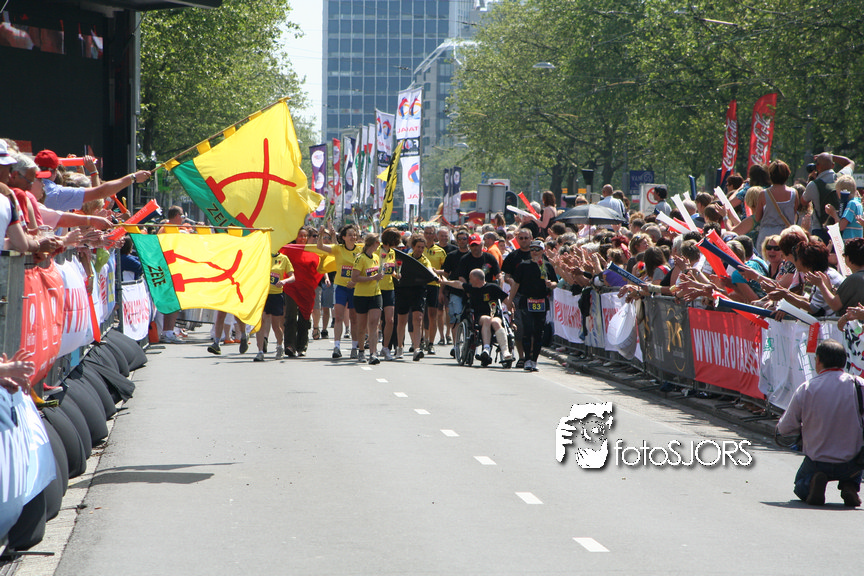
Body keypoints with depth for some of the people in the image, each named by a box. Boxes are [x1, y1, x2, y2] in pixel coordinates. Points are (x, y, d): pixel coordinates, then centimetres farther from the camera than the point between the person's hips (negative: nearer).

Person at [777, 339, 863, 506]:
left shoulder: (806, 389, -12)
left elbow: (785, 428, -3)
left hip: (817, 463, -1)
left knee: (800, 486, 32)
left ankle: (813, 482, -3)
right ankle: (850, 485, 9)